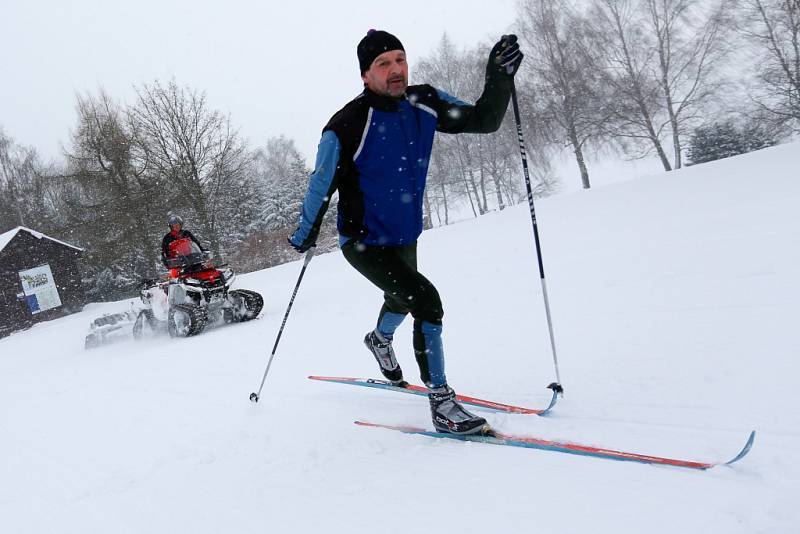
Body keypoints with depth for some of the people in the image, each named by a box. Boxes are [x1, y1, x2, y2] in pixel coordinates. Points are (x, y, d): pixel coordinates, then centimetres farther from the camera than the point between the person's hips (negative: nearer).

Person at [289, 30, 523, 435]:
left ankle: (380, 339, 65)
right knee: (426, 300, -22)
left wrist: (499, 79, -24)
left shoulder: (425, 103, -9)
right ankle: (442, 404, -10)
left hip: (406, 237, 7)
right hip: (364, 242, -7)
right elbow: (321, 187, -14)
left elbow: (484, 121, -6)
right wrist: (304, 236, -2)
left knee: (402, 300, 30)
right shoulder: (346, 127, -24)